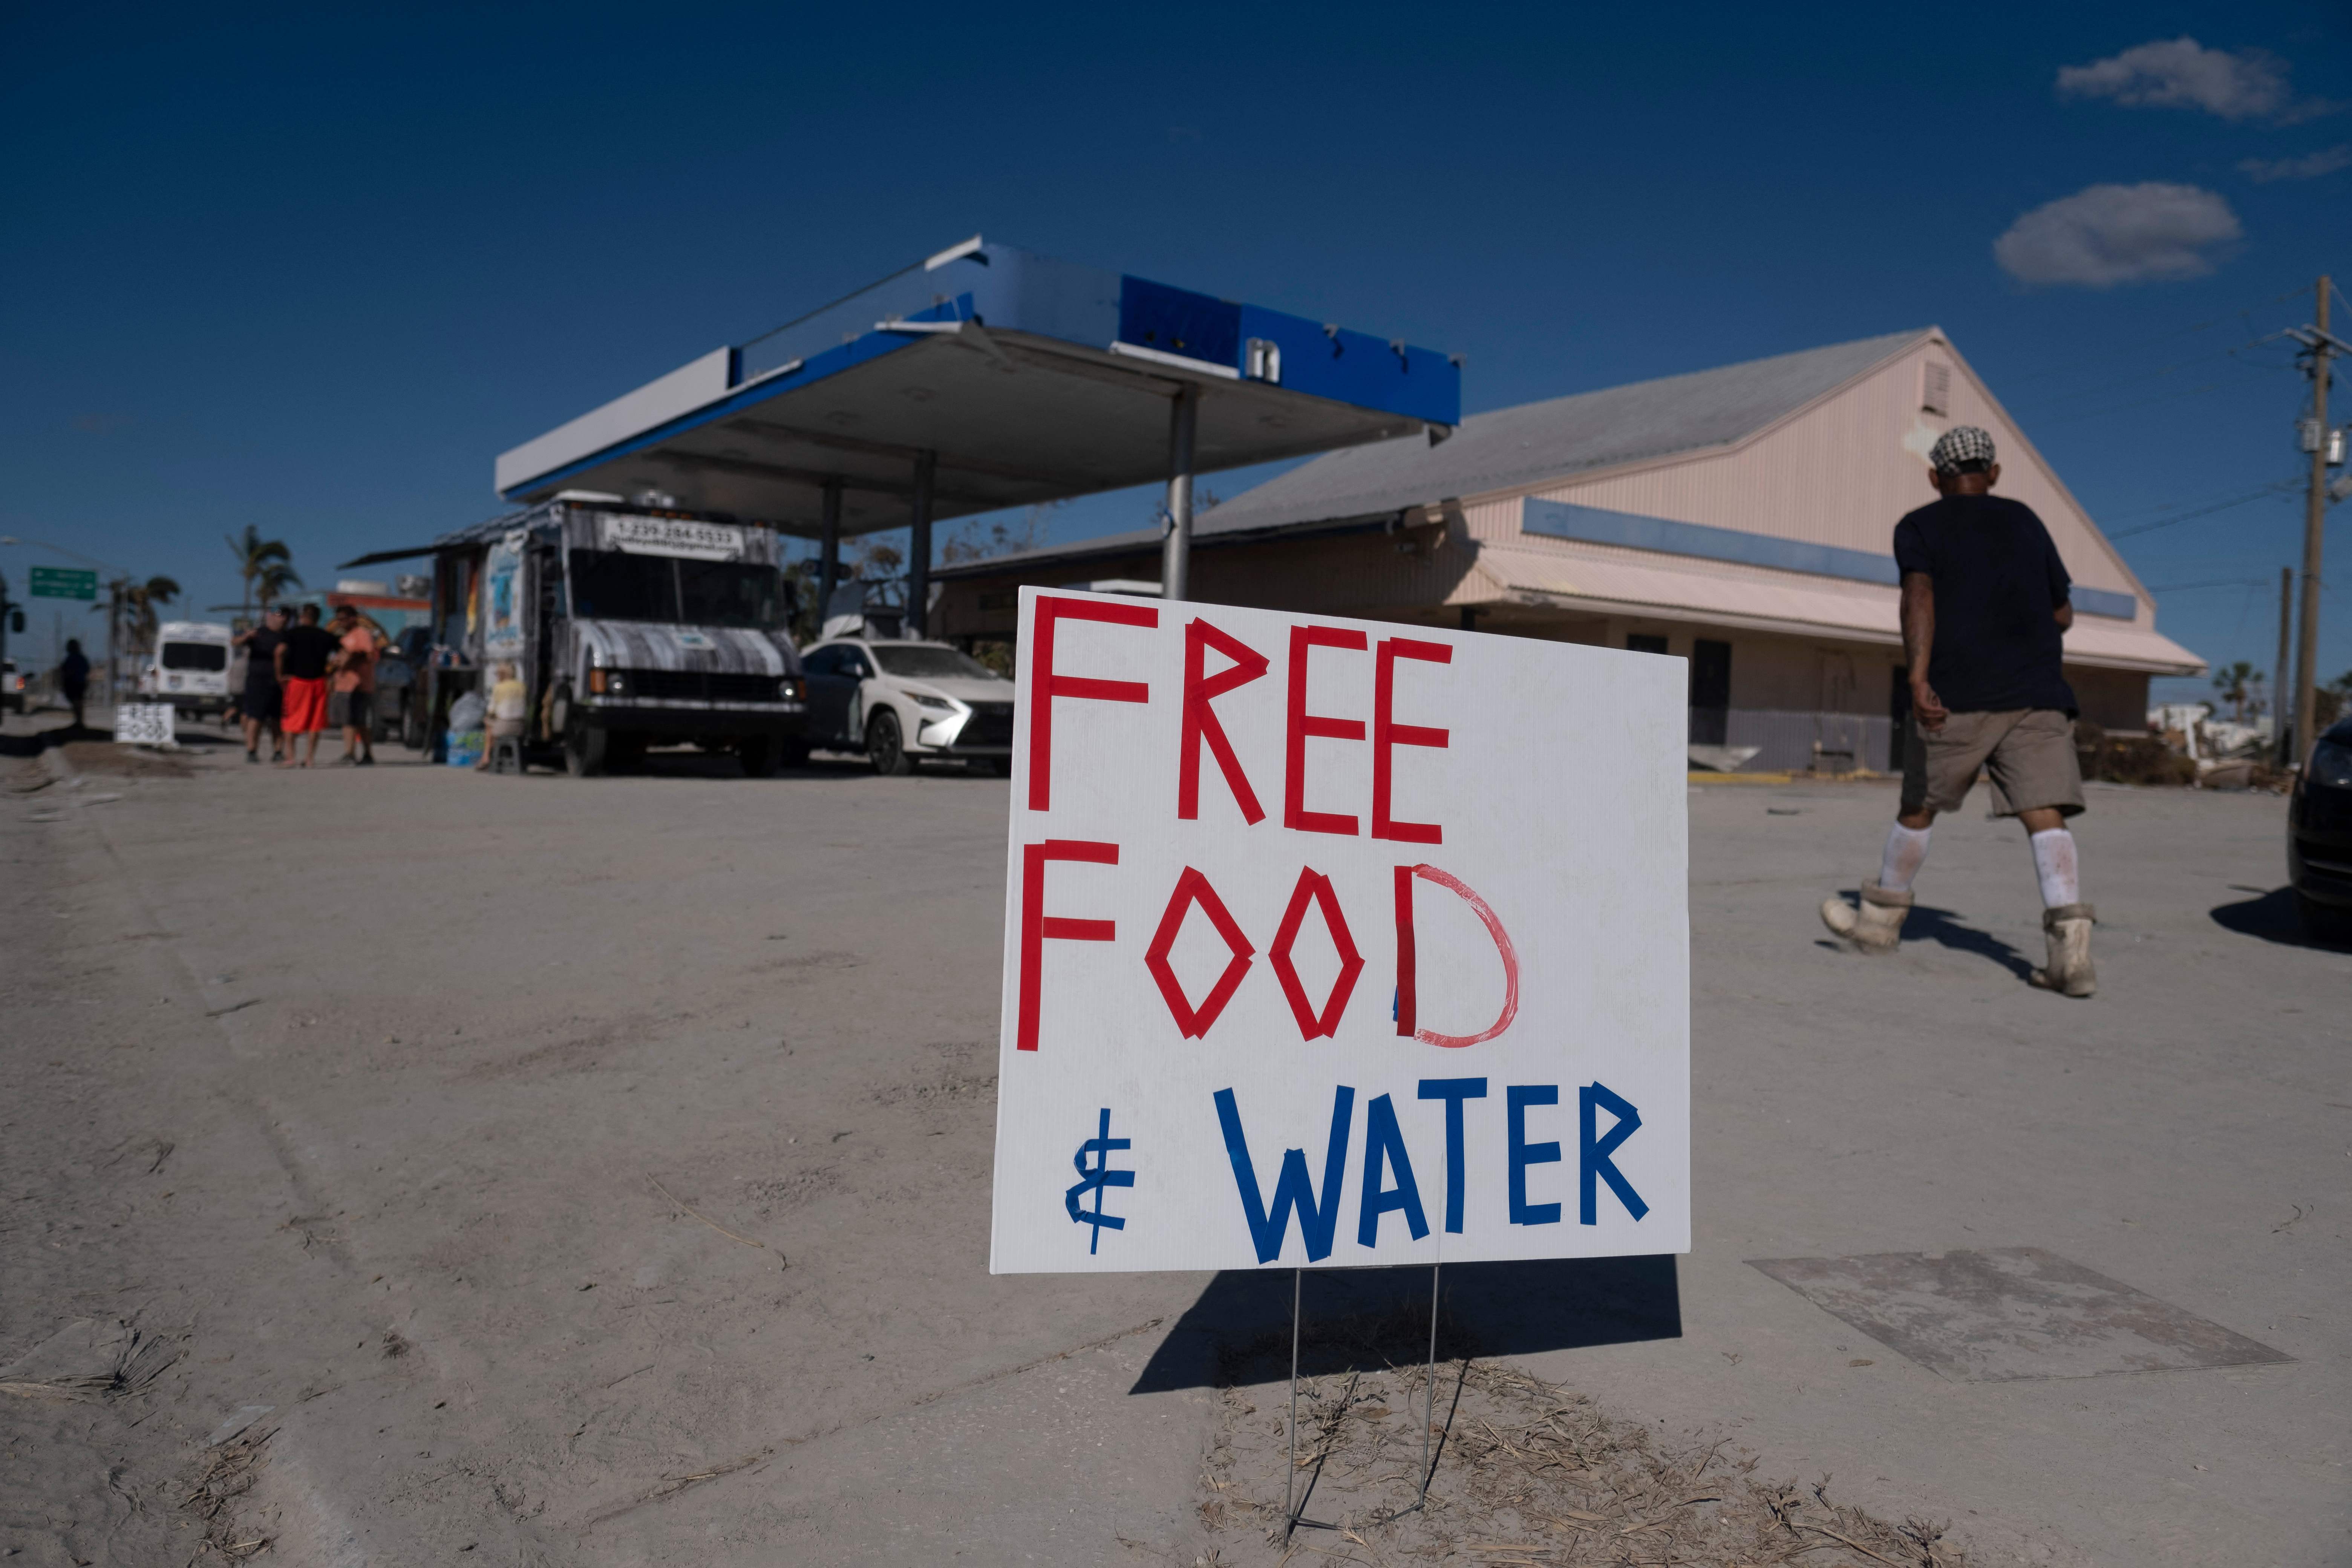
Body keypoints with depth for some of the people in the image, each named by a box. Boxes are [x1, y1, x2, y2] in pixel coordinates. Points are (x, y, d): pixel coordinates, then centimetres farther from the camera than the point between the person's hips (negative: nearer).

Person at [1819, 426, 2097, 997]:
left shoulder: (1919, 527, 8)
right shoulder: (2025, 521, 20)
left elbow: (1919, 595, -13)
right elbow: (2062, 614, 24)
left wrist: (1919, 676, -24)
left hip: (1957, 694, -2)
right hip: (2037, 693, 3)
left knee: (1918, 806, 13)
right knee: (2045, 815, -5)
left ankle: (1881, 919, 28)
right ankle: (2071, 942, -21)